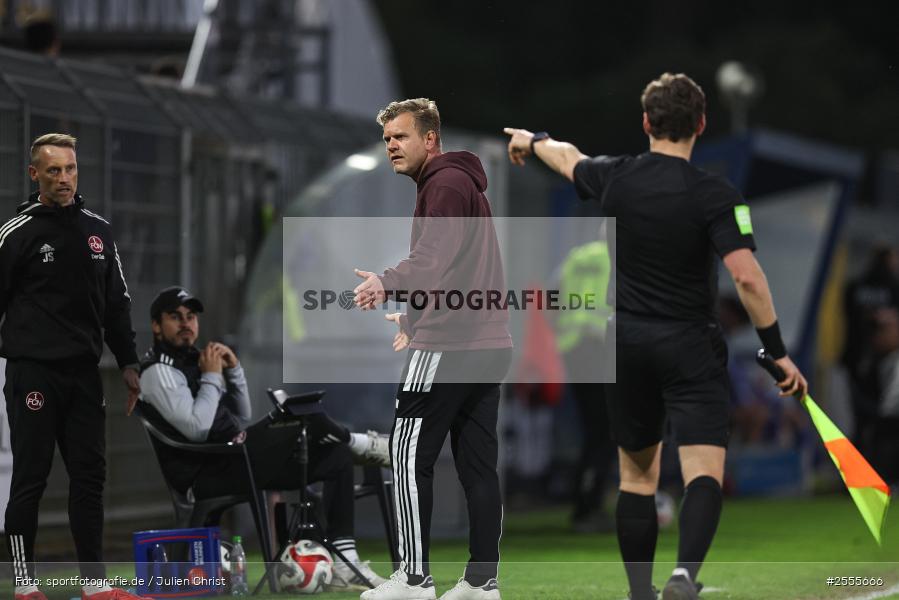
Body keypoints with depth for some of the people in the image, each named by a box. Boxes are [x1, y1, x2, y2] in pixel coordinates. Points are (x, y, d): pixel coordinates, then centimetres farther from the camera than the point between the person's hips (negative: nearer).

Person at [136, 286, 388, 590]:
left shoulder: (193, 360, 19)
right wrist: (212, 377, -12)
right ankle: (369, 445, 14)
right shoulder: (158, 371, -9)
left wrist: (233, 370, 6)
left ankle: (344, 560, -5)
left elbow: (242, 419, 20)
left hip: (235, 457, 10)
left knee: (337, 457, 1)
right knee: (311, 423, -18)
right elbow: (197, 429, -23)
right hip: (210, 472, -10)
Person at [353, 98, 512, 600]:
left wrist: (389, 284, -36)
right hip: (487, 345, 10)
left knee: (411, 456, -5)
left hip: (449, 346, -10)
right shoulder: (462, 182, 23)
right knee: (478, 463, 7)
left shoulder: (446, 183, -9)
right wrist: (416, 318, 38)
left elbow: (436, 256, -25)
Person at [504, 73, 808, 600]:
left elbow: (569, 159, 23)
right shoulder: (716, 195, -13)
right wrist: (778, 352, -15)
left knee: (637, 474, 16)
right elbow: (747, 277, -22)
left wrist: (533, 141, 46)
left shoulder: (615, 178, -1)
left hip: (627, 344, 4)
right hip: (691, 347, -4)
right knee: (704, 472, -11)